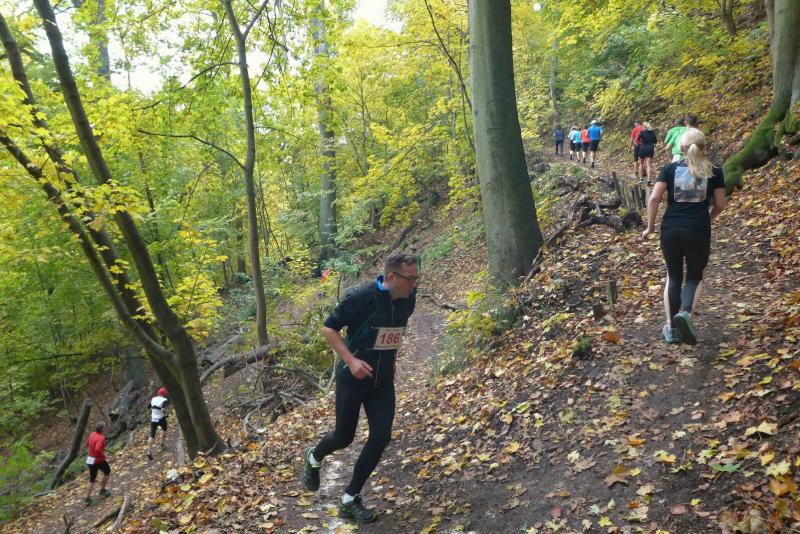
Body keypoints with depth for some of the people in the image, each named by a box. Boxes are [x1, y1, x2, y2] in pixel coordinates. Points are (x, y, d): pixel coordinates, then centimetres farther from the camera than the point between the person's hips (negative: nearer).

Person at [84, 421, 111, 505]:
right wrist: (103, 455, -21)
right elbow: (97, 449, -38)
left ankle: (87, 498, 14)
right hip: (99, 460, -7)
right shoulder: (101, 438, -25)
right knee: (107, 472, 20)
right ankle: (102, 490, 24)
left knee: (92, 479, 15)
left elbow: (87, 444, 16)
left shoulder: (92, 434, 0)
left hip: (90, 459, 7)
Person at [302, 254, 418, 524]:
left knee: (381, 437, -3)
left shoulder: (409, 298, -5)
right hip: (353, 378, -5)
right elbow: (328, 328, -17)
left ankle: (349, 500, 12)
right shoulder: (363, 297, -24)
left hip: (383, 381, 5)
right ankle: (313, 458, 44)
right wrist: (351, 360, -25)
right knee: (344, 437, 9)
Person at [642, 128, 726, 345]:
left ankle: (671, 327, 17)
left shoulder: (670, 169, 4)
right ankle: (685, 312, -12)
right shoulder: (714, 172, 5)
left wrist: (650, 227, 4)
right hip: (698, 231, -1)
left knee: (673, 276, 16)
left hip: (670, 229, 1)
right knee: (694, 275, 16)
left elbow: (654, 199, -4)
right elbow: (720, 205, 7)